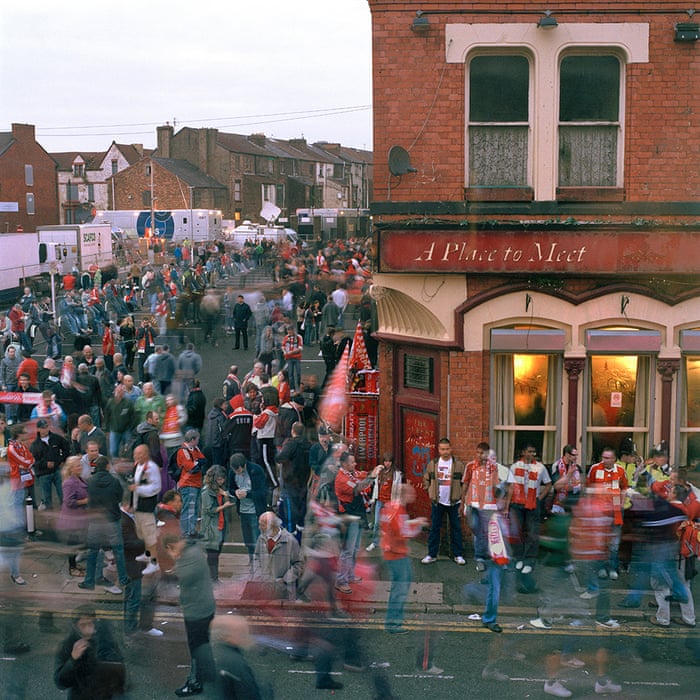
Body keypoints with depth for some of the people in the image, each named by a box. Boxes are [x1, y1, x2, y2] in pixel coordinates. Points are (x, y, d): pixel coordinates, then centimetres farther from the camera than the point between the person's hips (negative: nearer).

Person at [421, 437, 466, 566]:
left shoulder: (458, 464, -4)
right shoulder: (432, 464, 2)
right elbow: (426, 479, 14)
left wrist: (460, 495, -3)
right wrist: (430, 492, 7)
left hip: (454, 502, -2)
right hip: (437, 502, 2)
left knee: (456, 528, 4)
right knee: (434, 528, 6)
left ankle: (458, 555, 13)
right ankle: (432, 555, 13)